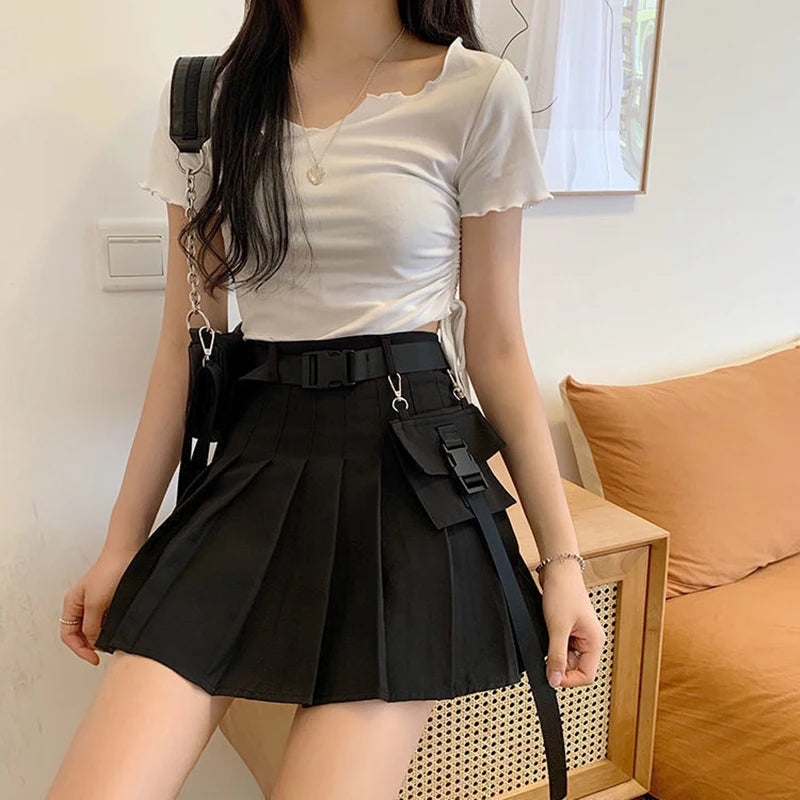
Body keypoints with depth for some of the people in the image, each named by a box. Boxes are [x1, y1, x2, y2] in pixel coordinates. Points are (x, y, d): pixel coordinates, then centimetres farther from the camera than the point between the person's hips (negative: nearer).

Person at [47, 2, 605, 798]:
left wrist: (561, 555, 1)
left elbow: (495, 347, 2)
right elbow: (184, 342, 8)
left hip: (408, 469, -2)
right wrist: (122, 542, 9)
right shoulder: (204, 98, 7)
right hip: (257, 459, 3)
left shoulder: (478, 92, 0)